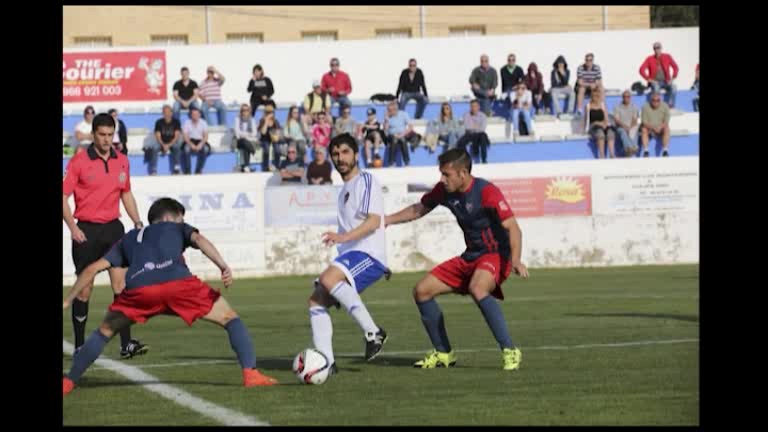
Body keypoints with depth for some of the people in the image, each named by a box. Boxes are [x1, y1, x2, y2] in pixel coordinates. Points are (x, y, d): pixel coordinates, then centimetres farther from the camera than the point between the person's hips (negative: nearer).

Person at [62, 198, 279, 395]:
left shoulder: (129, 239, 39)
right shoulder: (178, 228, 33)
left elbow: (93, 269, 35)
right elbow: (199, 239, 9)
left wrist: (67, 300, 41)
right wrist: (224, 267, -6)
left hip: (139, 288, 2)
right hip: (177, 282, -2)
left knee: (105, 331, 26)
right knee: (230, 318, 15)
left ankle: (68, 382, 20)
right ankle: (250, 374, 1)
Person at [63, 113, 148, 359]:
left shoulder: (122, 161, 8)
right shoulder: (79, 162, -6)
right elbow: (64, 196, -5)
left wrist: (137, 222, 10)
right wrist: (72, 227, -15)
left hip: (113, 227, 3)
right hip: (87, 230, -3)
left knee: (120, 283, -9)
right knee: (84, 288, 2)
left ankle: (126, 344, -12)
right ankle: (79, 346, 13)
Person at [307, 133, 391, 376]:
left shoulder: (366, 181, -4)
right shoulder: (345, 190, 24)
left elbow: (374, 221, -17)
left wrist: (343, 237, -30)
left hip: (368, 255, -9)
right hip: (350, 256, 9)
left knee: (328, 278, -33)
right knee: (316, 300, 0)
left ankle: (372, 332, -29)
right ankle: (326, 361, -2)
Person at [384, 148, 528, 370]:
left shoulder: (486, 192, -21)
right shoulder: (444, 191, 1)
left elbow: (513, 228, -26)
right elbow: (418, 210, 21)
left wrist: (515, 261, -41)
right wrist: (386, 220, 15)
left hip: (495, 254, -8)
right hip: (470, 257, 8)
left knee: (477, 289, -39)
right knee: (422, 291, 2)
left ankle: (510, 351, -32)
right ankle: (443, 353, 16)